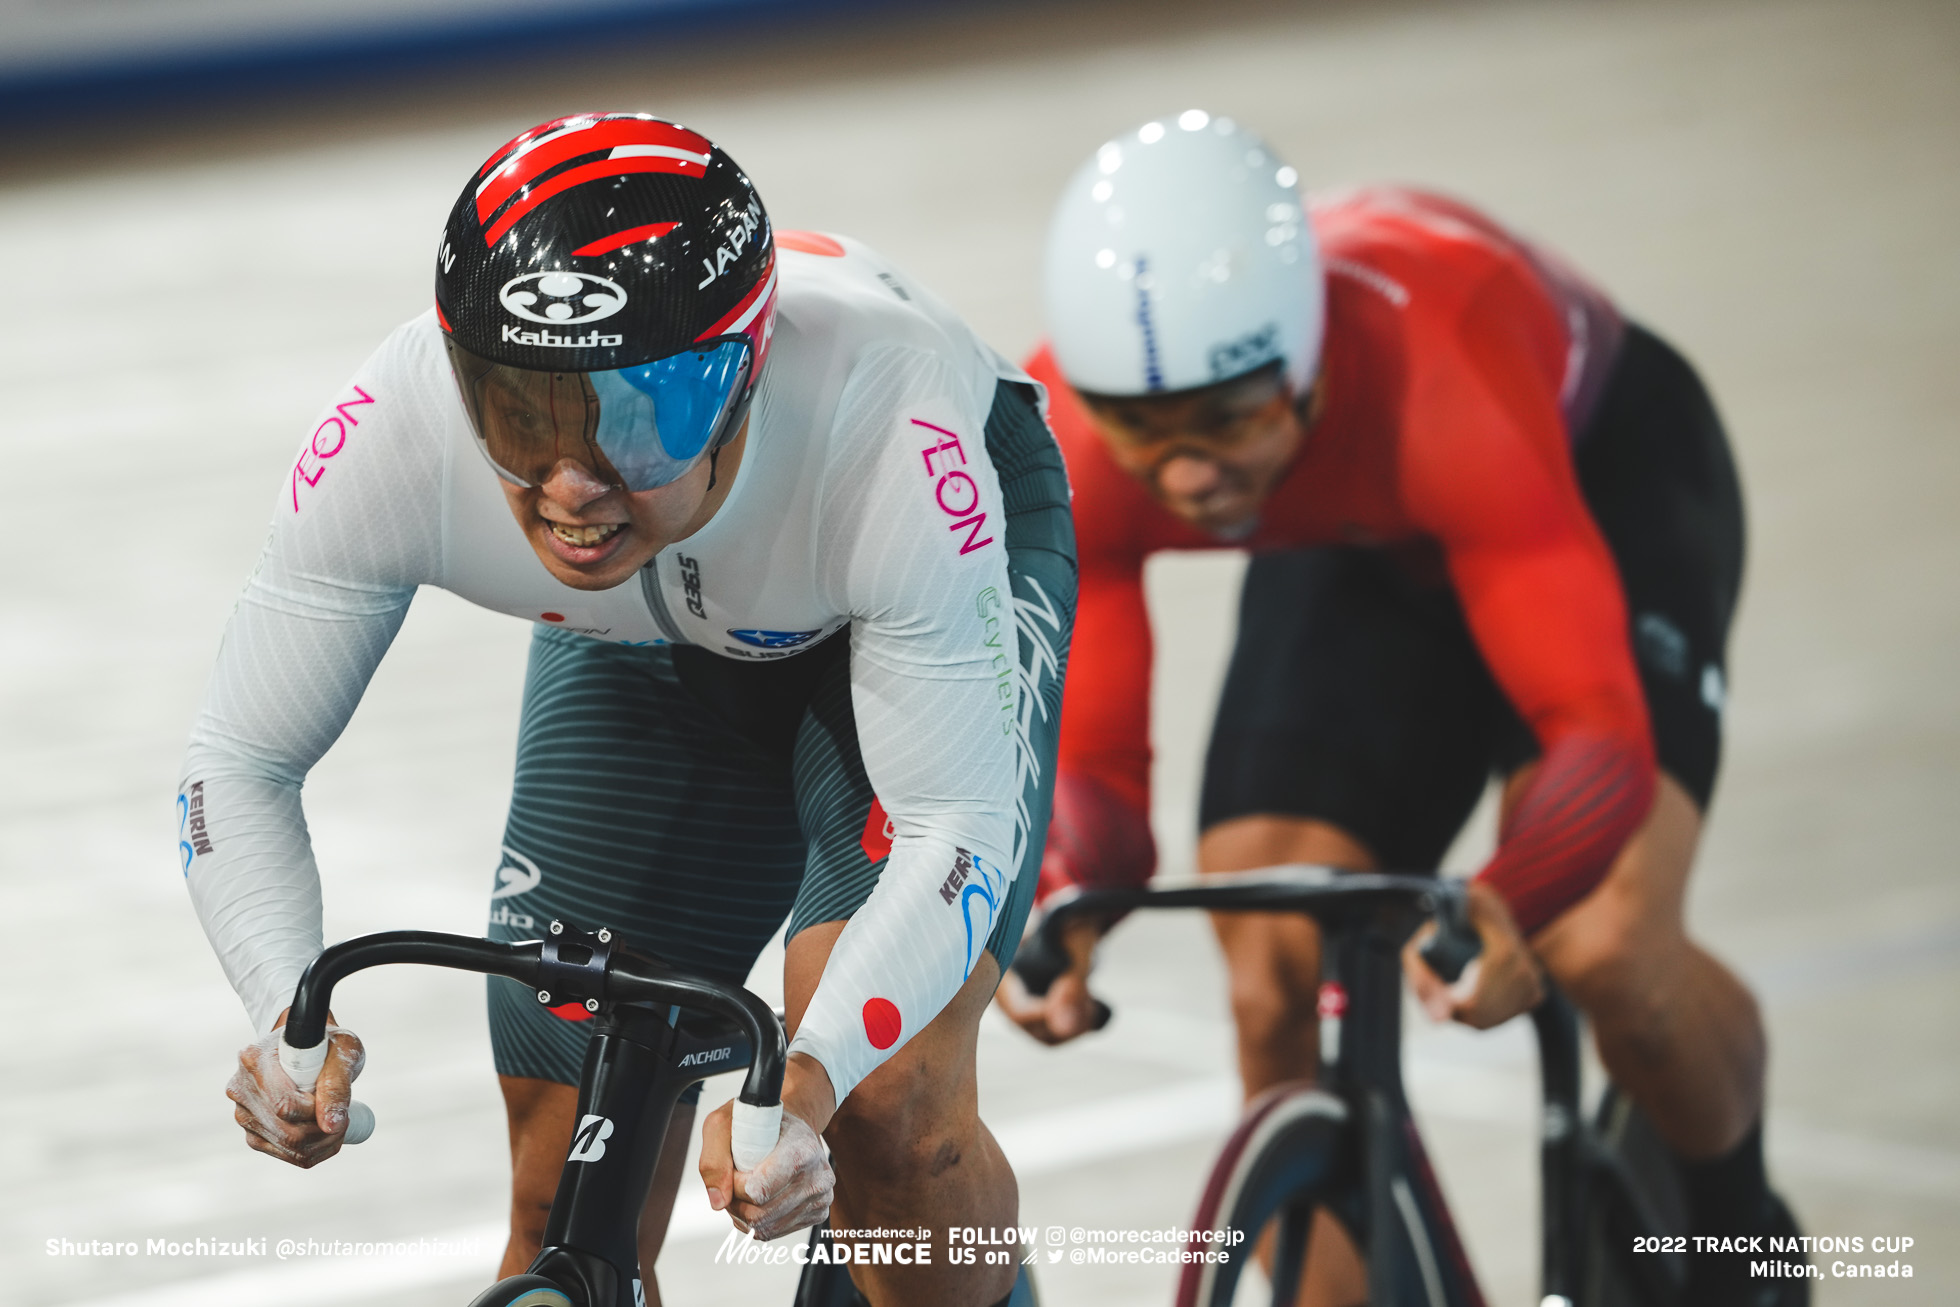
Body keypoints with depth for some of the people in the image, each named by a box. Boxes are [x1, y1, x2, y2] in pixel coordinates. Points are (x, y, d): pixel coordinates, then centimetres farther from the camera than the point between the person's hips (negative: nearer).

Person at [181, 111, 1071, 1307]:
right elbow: (240, 764, -23)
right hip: (648, 650, 3)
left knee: (889, 1110, -23)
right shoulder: (395, 435, -36)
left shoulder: (881, 425, -43)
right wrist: (293, 1016, -42)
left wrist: (805, 1085, -51)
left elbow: (956, 828, -35)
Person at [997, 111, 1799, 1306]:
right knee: (1273, 994, -12)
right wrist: (1058, 910, -46)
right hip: (1359, 554, 4)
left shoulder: (1446, 385, -44)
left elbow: (1600, 729, -46)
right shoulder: (1061, 447, -31)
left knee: (1604, 949, -23)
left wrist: (1499, 908, -65)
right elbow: (1087, 750, -24)